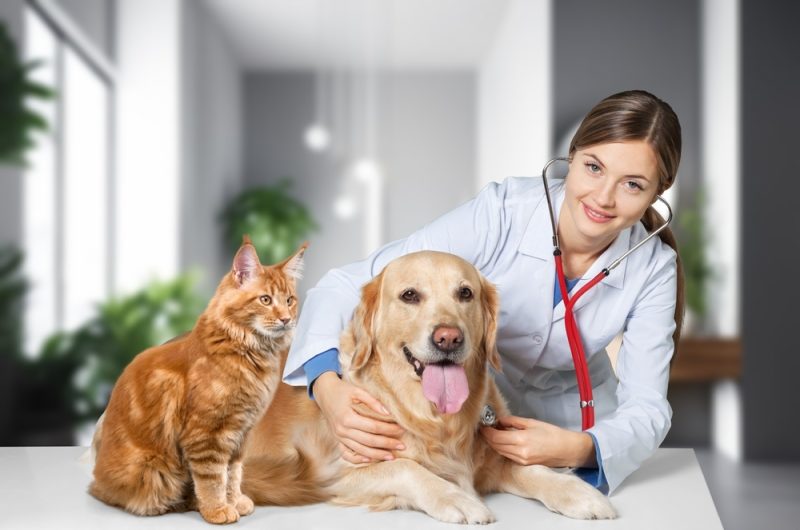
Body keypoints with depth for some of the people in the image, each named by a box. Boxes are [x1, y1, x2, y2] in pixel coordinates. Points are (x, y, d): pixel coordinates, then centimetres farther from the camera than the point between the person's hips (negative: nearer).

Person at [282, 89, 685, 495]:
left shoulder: (653, 268, -18)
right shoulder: (501, 212, -27)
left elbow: (646, 407, -17)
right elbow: (350, 285, -27)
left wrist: (580, 449, -39)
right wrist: (327, 385, -45)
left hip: (573, 423, 2)